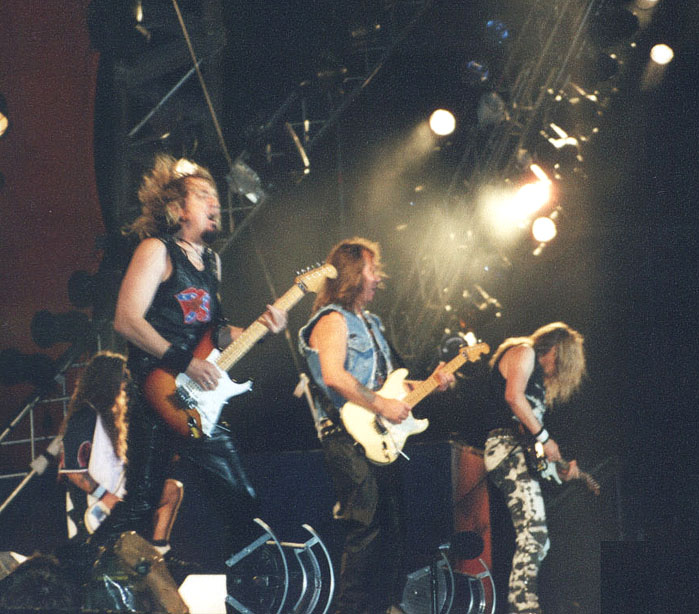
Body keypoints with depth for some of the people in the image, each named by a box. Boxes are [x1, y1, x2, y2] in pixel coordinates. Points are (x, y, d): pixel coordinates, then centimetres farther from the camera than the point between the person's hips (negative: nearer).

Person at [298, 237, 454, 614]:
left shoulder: (369, 324, 24)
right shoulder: (333, 320, -7)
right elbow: (334, 376, -23)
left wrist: (429, 383, 15)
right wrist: (383, 406, -19)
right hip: (348, 437, -10)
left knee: (392, 525, 9)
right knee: (368, 525, -16)